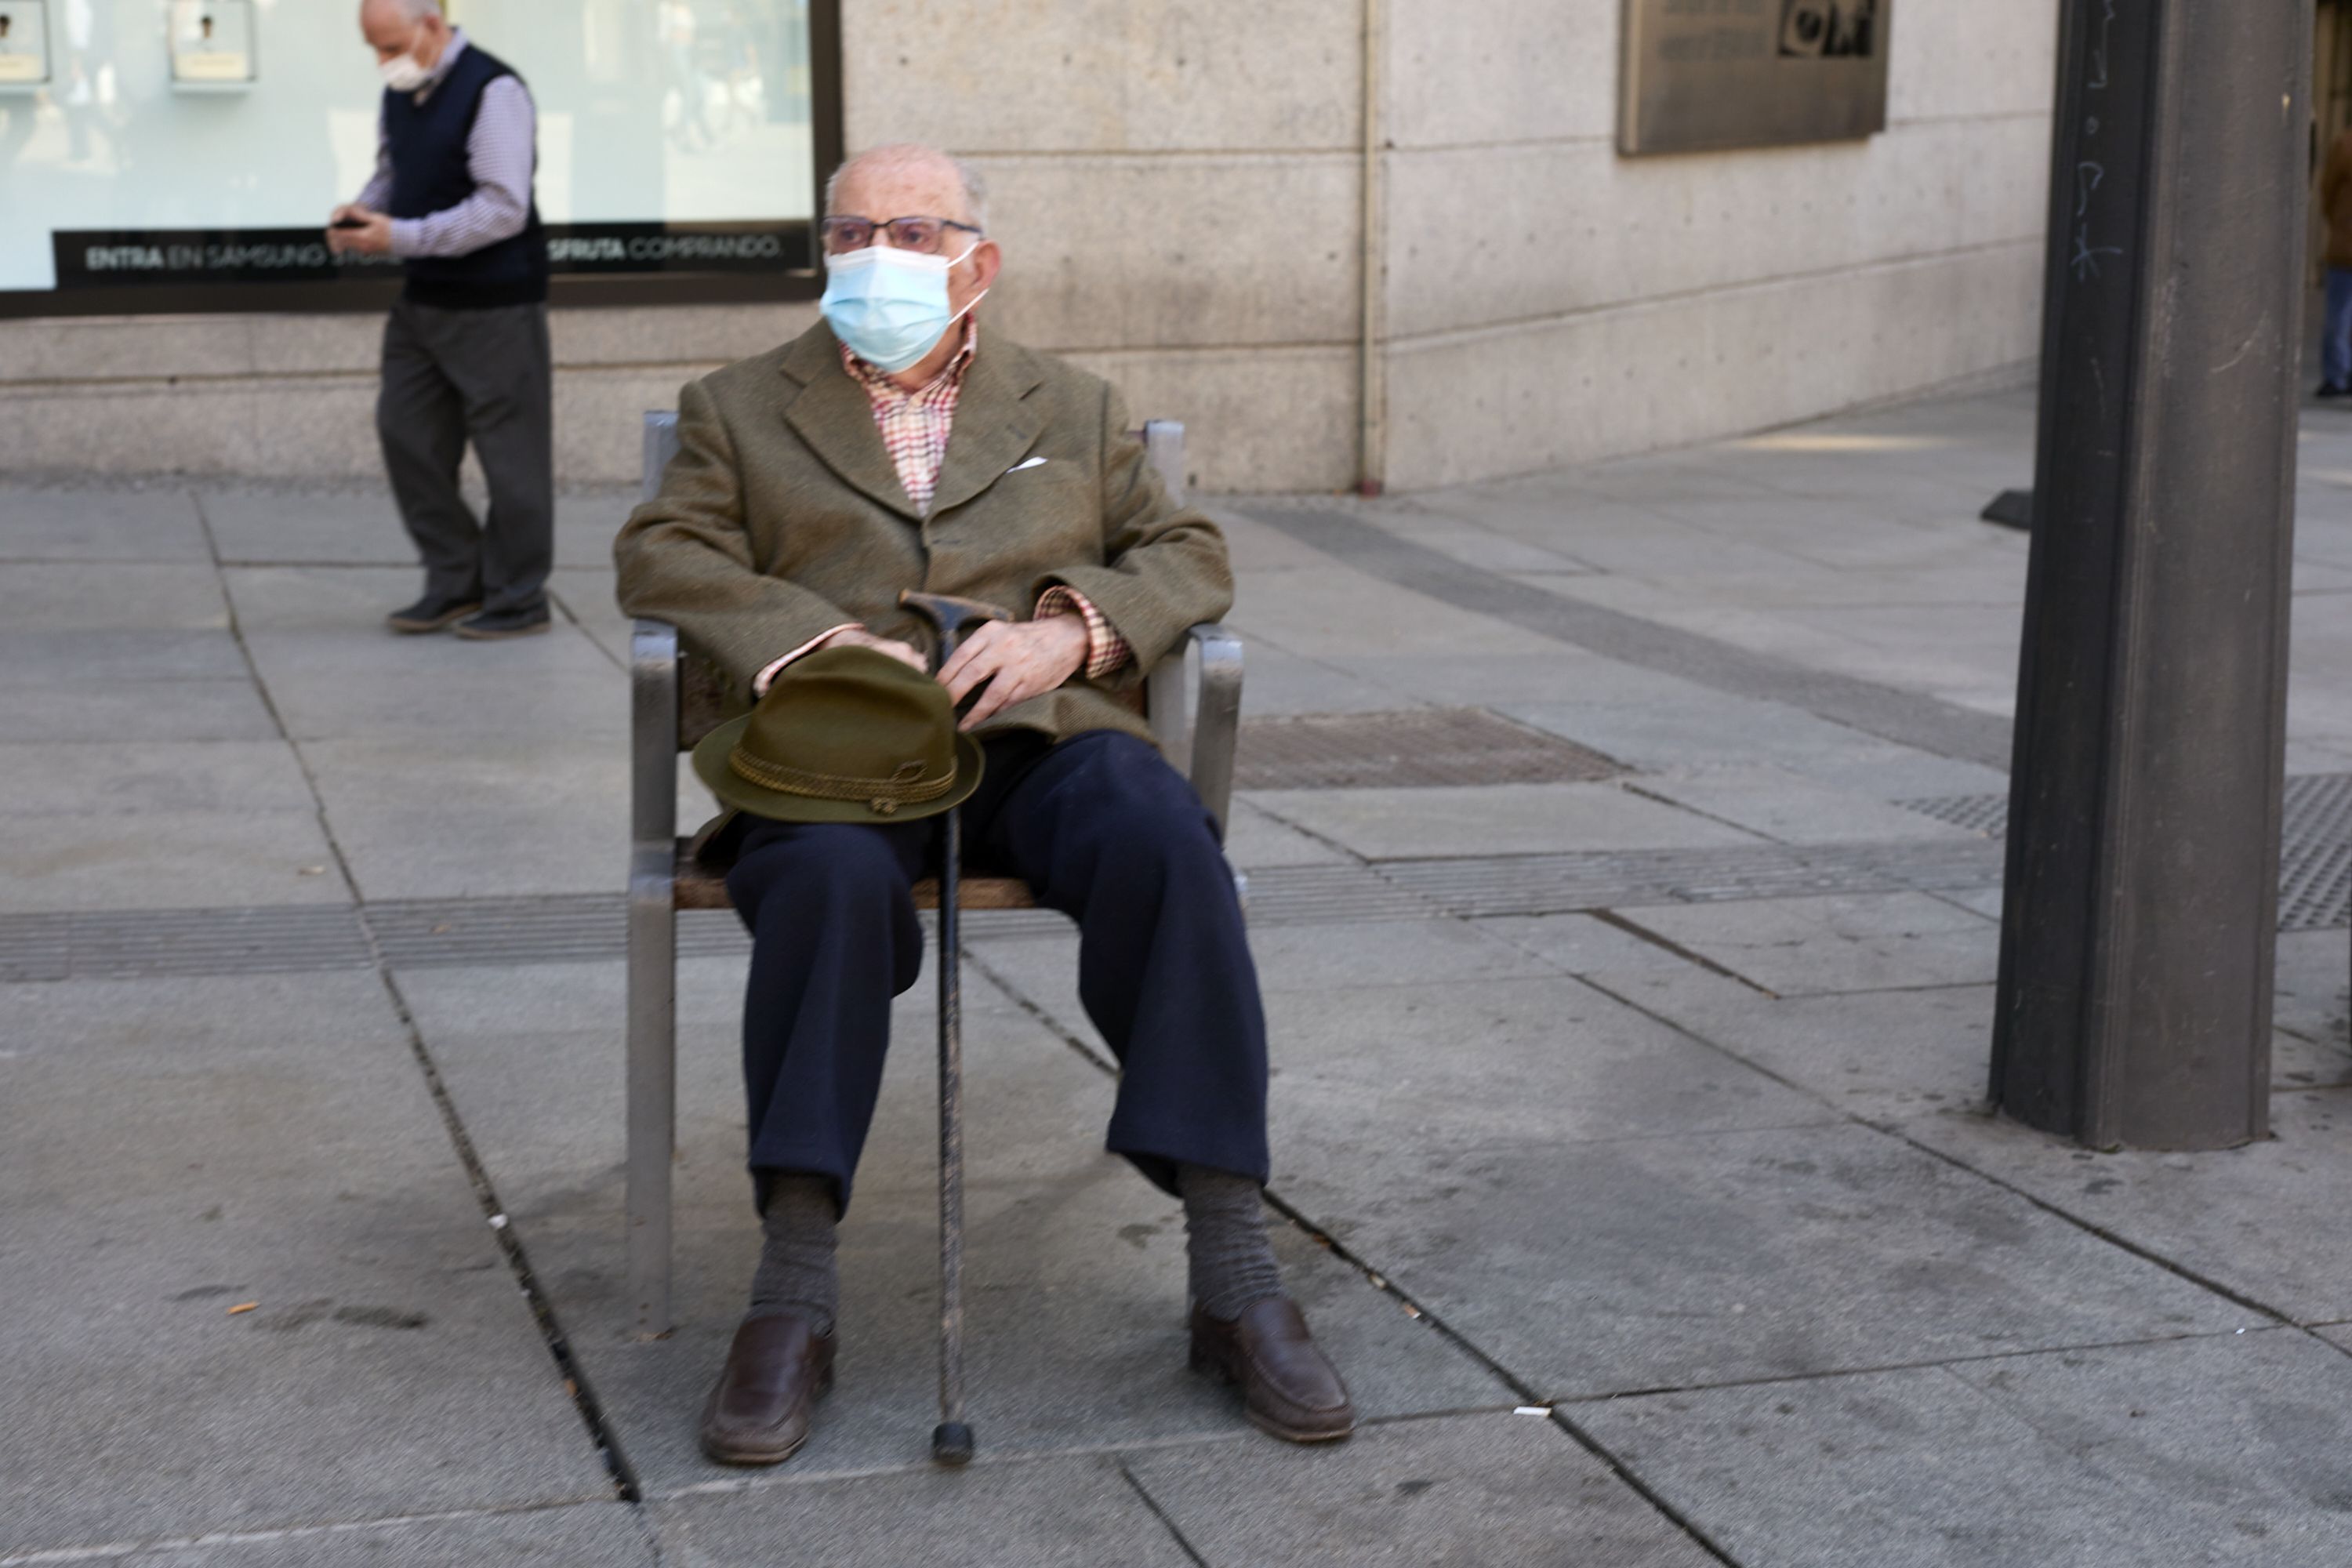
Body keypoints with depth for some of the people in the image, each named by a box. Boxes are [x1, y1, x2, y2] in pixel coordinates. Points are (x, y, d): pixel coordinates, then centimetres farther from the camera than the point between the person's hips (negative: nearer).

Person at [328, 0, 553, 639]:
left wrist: (401, 236, -23)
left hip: (493, 304, -8)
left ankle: (517, 600, 12)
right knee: (406, 436, 9)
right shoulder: (402, 91, 9)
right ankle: (455, 580, 22)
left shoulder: (492, 92, -17)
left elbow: (504, 209, -22)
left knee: (508, 452, 0)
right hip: (423, 298, 8)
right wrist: (361, 212, 0)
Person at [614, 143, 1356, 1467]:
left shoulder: (1075, 410, 25)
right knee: (832, 873, -37)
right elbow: (663, 555, 6)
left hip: (1041, 732, 1)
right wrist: (819, 637, -13)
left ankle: (1235, 1280, -30)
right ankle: (795, 1296, -33)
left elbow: (1188, 556, 15)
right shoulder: (740, 409, 22)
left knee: (1164, 840, -33)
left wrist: (1072, 629, -8)